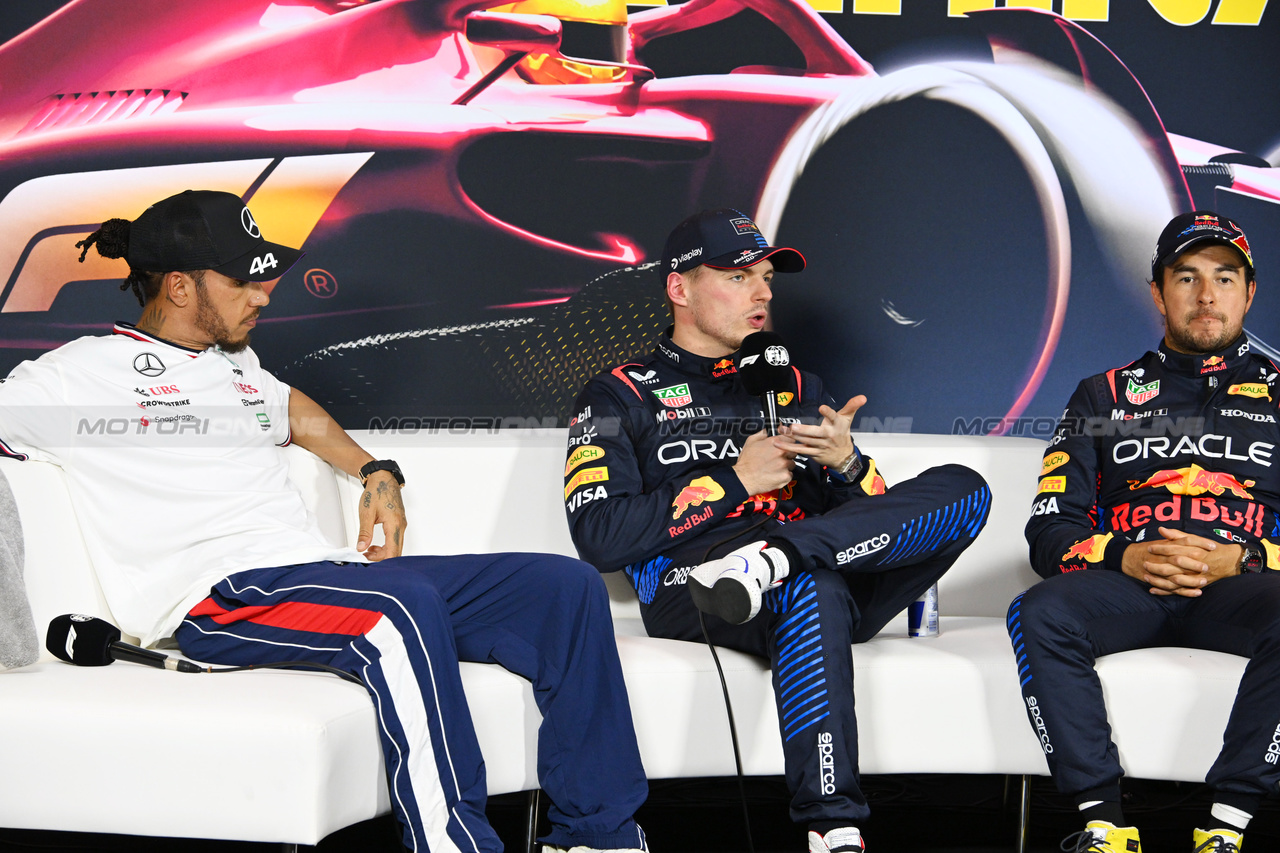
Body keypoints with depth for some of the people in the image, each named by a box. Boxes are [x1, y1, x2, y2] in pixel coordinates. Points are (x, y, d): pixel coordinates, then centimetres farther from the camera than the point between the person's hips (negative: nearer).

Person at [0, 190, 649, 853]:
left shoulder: (238, 367, 28)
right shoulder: (83, 372, 5)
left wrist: (377, 473, 30)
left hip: (321, 569, 8)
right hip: (221, 594, -8)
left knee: (565, 586, -7)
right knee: (406, 605, -40)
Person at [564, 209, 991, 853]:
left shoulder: (797, 387, 29)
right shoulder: (622, 397, 14)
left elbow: (877, 517, 22)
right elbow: (599, 537, -2)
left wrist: (844, 462, -2)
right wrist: (735, 482, -3)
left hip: (823, 590, 5)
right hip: (691, 596, -5)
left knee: (963, 490, -17)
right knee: (812, 587, -39)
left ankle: (771, 557, -34)